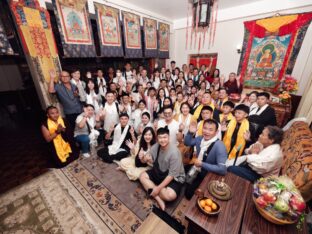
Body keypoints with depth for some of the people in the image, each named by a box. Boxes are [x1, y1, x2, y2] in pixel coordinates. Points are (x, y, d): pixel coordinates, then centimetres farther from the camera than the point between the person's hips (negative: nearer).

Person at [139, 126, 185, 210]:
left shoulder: (174, 152, -30)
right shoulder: (155, 147, -12)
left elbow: (172, 175, -25)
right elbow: (153, 162, 2)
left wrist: (158, 188, -23)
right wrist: (149, 159, -23)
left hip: (175, 178, -6)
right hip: (159, 172, 6)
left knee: (170, 195, -31)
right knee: (142, 176, -5)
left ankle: (152, 191, -4)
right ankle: (158, 198, -13)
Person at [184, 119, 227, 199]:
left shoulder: (219, 146, -26)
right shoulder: (200, 138, -7)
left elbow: (222, 170, -31)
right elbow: (187, 143, 8)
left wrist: (202, 164, -27)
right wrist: (190, 132, -12)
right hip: (196, 169, 6)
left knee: (189, 192, -15)